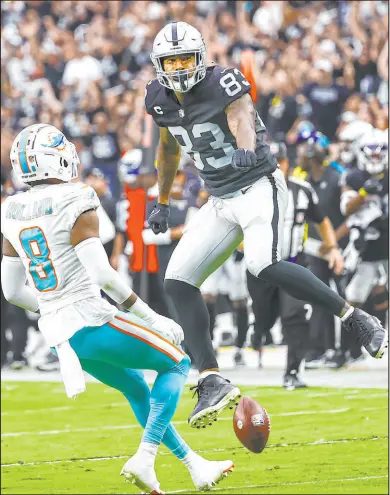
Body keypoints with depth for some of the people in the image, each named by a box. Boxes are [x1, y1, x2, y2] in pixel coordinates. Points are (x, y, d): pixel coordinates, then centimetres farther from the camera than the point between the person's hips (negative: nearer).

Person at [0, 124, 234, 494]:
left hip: (57, 334, 8)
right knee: (177, 363, 10)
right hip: (91, 321, -8)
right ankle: (143, 460, -3)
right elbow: (103, 275, -20)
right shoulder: (74, 204, -14)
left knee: (138, 389, 25)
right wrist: (152, 319, -12)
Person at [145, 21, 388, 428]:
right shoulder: (161, 100, 4)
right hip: (220, 202, 7)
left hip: (259, 188, -7)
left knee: (264, 265, -31)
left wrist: (246, 150, -59)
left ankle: (352, 317, -13)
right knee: (178, 281, -5)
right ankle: (212, 383, -6)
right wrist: (162, 204, 31)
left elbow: (242, 120, -36)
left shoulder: (223, 84, -16)